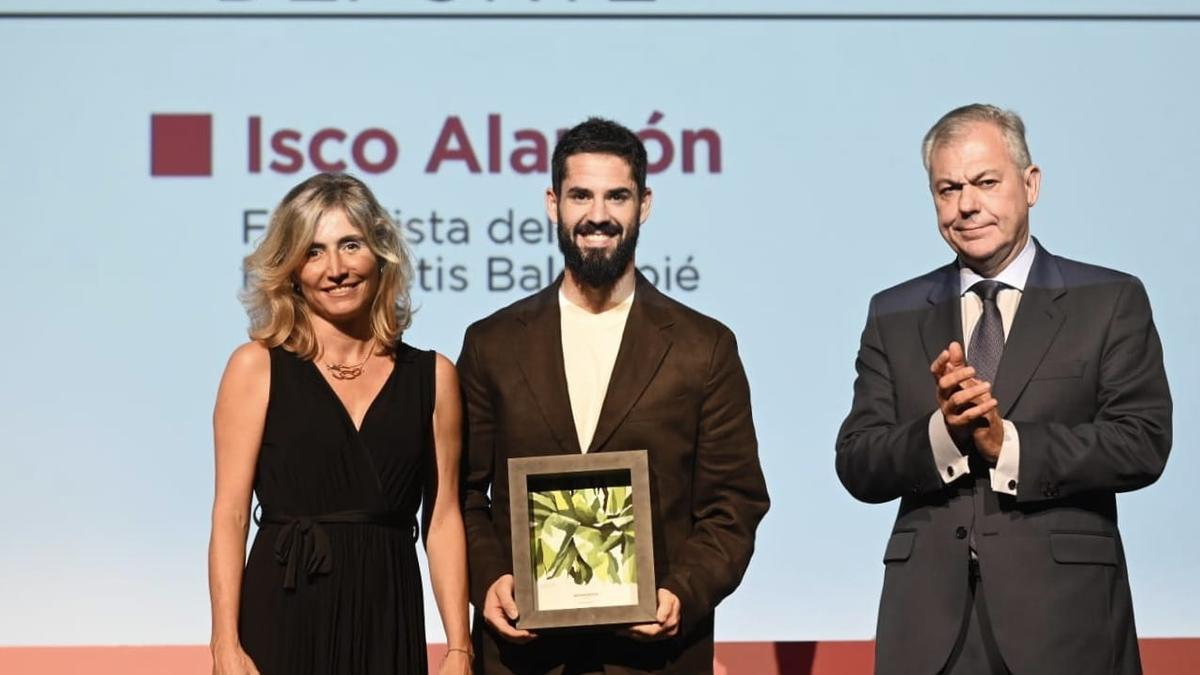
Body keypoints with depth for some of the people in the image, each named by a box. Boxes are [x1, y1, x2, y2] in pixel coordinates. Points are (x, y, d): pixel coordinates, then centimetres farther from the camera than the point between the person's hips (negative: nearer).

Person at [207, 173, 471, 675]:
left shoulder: (432, 376, 7)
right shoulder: (257, 366, 2)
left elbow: (442, 519, 5)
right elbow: (230, 516, -2)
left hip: (389, 627, 2)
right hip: (283, 621, -2)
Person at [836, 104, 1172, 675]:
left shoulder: (1111, 301, 2)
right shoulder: (894, 315, 9)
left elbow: (1143, 443, -8)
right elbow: (857, 465, 2)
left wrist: (1008, 444, -16)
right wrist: (942, 433, -15)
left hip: (1062, 611, -2)